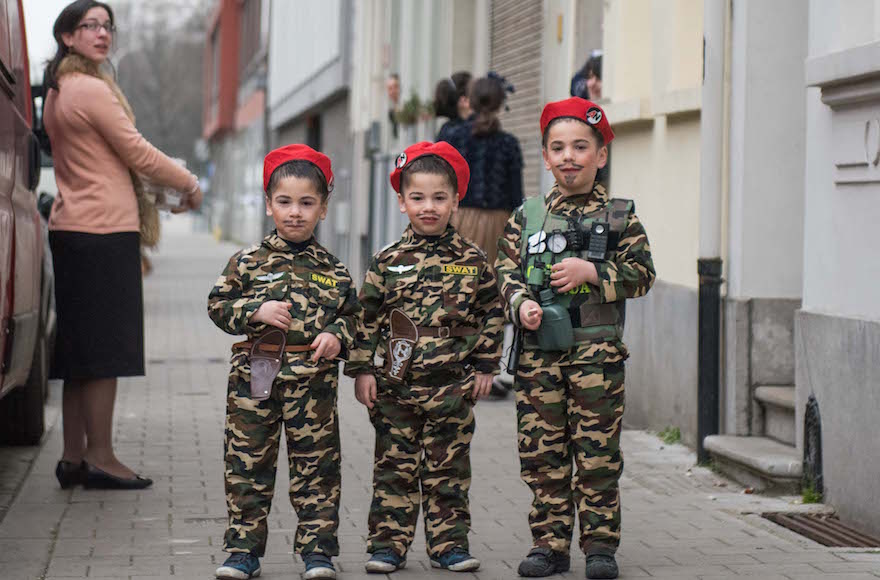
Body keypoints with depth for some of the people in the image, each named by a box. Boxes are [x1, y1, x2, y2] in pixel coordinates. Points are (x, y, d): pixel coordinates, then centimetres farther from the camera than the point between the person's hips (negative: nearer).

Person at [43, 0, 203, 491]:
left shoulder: (57, 93, 17)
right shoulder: (93, 90, -12)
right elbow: (138, 153, -10)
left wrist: (152, 193, 16)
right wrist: (189, 184, 4)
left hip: (71, 227, 10)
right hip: (104, 230, -10)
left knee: (80, 349, 11)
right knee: (105, 348, -6)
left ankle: (74, 457, 13)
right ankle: (100, 458, -3)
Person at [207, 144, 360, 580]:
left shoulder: (332, 270, 6)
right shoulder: (248, 262, 3)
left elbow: (352, 315, 11)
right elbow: (218, 305, 3)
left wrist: (337, 335, -9)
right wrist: (256, 311, -12)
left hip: (313, 380, 0)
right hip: (254, 376, 0)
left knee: (315, 466, 4)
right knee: (248, 465, 5)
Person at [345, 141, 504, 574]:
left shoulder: (472, 261, 2)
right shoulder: (388, 262, 0)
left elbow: (491, 315, 8)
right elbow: (366, 318, 3)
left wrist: (484, 367, 5)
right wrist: (362, 370, -1)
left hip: (451, 387, 0)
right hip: (395, 385, 0)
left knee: (448, 469, 6)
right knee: (395, 467, 5)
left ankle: (449, 543, 14)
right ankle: (388, 545, 11)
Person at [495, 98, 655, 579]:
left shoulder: (620, 216, 4)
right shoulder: (527, 217, 10)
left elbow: (642, 273, 0)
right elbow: (505, 269, 8)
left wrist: (592, 272, -12)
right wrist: (519, 304, -10)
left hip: (597, 350, -2)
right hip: (539, 351, 2)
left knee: (597, 452, 0)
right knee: (542, 453, 4)